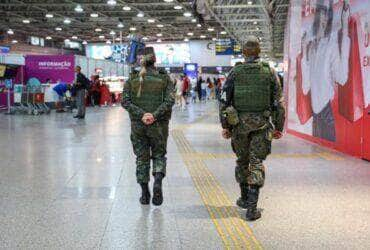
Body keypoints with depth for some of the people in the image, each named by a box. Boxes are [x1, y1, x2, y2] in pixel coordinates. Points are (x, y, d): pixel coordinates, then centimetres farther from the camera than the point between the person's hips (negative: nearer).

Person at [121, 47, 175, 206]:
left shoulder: (132, 81, 1)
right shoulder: (164, 79, -1)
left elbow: (125, 101, -9)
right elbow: (170, 100, -14)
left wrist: (141, 114, -16)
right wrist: (155, 115, -18)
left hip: (138, 125, 1)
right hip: (158, 125, -1)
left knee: (142, 158, 12)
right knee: (159, 155, 16)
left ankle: (145, 194, 15)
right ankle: (158, 181, -11)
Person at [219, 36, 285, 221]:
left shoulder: (235, 73, -1)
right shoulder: (269, 72, -1)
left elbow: (224, 100, -3)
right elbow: (278, 102, -1)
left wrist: (225, 126, 4)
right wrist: (278, 127, 7)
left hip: (239, 123, 1)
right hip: (261, 124, -1)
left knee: (242, 161, 17)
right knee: (256, 164, 1)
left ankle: (245, 199, 31)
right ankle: (252, 207, -7)